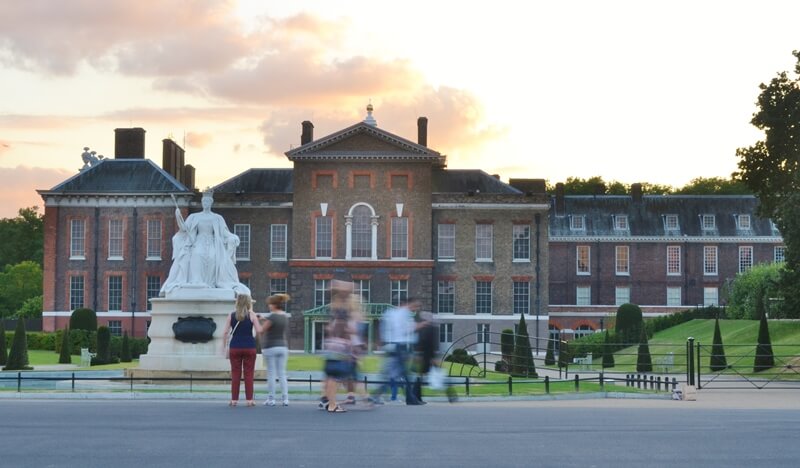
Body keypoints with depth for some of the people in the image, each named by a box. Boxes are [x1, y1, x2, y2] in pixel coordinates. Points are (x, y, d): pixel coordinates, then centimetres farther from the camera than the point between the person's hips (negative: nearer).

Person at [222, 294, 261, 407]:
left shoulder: (231, 315, 4)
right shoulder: (252, 315, -1)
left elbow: (225, 332, 0)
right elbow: (259, 330, -7)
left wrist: (224, 346, 8)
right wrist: (256, 319, 9)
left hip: (235, 347, 2)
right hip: (249, 347, -1)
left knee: (235, 374, 5)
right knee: (249, 374, 3)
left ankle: (234, 399, 5)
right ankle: (249, 399, 2)